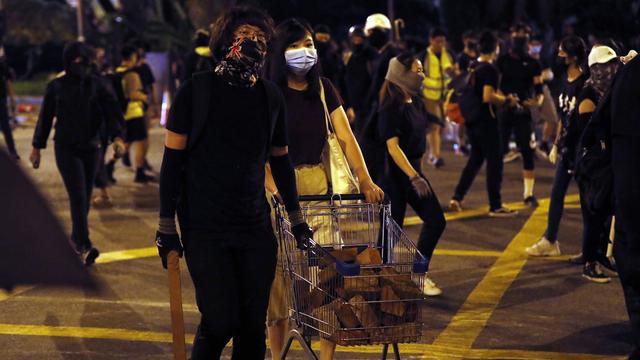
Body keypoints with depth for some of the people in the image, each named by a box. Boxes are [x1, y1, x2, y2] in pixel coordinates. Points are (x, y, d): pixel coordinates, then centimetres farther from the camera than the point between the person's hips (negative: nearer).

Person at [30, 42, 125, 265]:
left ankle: (76, 237, 29)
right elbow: (45, 118, 6)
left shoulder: (95, 85, 2)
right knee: (78, 195, -15)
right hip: (66, 148, -3)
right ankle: (84, 246, -22)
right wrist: (37, 148, 9)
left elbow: (111, 112, -5)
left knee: (85, 197, 10)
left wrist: (117, 137, -22)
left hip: (90, 148, 3)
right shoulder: (56, 87, 0)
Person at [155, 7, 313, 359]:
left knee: (253, 324, 0)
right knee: (221, 321, -11)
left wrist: (296, 219, 21)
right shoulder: (196, 91, -3)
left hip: (256, 228, 4)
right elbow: (172, 159, -2)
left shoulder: (270, 96, 9)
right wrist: (166, 226, -4)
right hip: (205, 230, -4)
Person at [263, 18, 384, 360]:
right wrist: (276, 189, -30)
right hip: (279, 184, -3)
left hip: (319, 183, 3)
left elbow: (345, 136, 3)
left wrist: (365, 179, -10)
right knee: (278, 271, 0)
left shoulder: (323, 88, 8)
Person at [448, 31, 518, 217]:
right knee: (494, 161, 0)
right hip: (486, 122, -8)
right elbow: (488, 97, -26)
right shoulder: (490, 70, -17)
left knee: (475, 158, 19)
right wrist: (506, 100, -11)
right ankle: (495, 206, 3)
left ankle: (457, 198, 14)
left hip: (472, 120, 8)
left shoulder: (472, 68, 9)